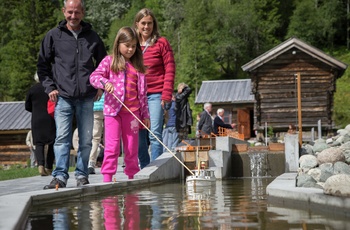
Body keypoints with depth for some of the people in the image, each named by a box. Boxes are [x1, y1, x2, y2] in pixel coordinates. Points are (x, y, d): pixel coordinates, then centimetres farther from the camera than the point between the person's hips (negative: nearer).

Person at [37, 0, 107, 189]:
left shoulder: (92, 37, 11)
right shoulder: (54, 36, 6)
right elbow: (42, 64, 10)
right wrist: (49, 87, 0)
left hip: (86, 98, 2)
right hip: (63, 97, -2)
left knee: (86, 140, 4)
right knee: (62, 138, -9)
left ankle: (82, 175, 13)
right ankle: (60, 176, -9)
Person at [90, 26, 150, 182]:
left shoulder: (137, 66, 12)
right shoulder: (109, 61, 5)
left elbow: (142, 93, 13)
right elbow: (94, 77, -2)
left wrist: (145, 115, 11)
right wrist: (105, 82, -24)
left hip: (132, 111, 3)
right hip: (112, 110, -3)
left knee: (132, 148, 7)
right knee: (112, 146, -6)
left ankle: (132, 176, 15)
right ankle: (107, 178, -4)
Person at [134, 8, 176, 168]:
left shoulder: (161, 43, 1)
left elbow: (170, 69, -3)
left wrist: (166, 95, -10)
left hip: (156, 94, -4)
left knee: (155, 133, -9)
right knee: (139, 135, 6)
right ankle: (144, 169, 15)